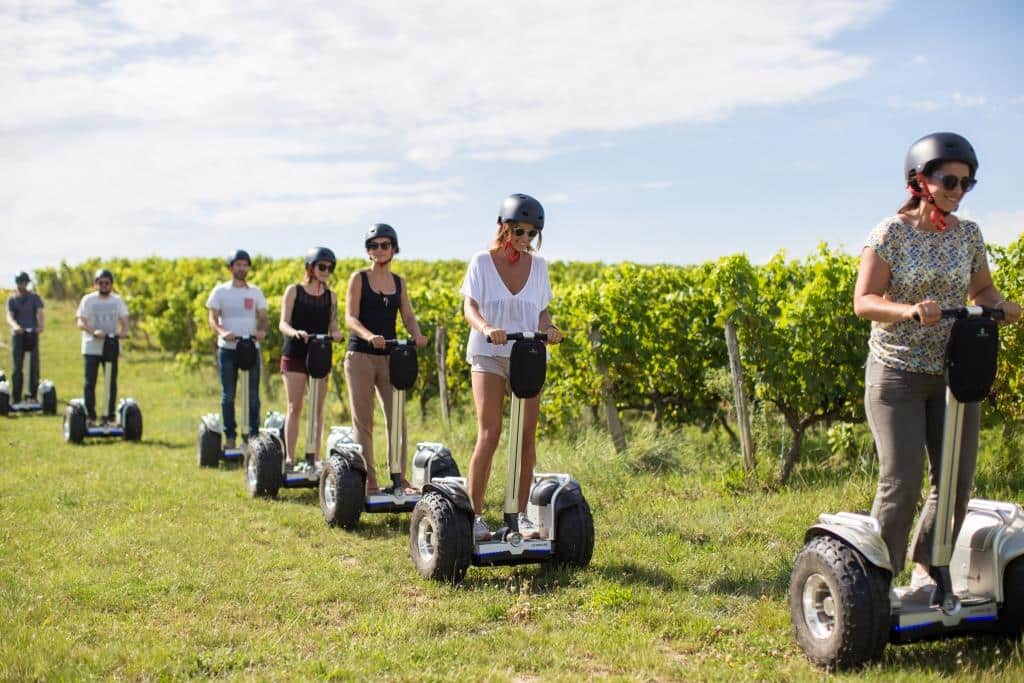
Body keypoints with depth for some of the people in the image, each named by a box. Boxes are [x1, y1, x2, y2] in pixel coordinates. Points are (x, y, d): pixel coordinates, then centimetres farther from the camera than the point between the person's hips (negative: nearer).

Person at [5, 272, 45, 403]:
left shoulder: (35, 297, 9)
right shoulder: (12, 299, 9)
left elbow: (40, 313, -3)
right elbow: (9, 317, -4)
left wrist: (41, 326, -25)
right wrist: (15, 326, -27)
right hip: (18, 335, 0)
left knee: (34, 364, -4)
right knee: (17, 367, -1)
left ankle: (33, 394, 0)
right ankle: (15, 398, 2)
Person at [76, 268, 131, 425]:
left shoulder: (117, 301, 10)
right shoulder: (88, 300, 0)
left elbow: (124, 320, 6)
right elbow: (81, 323, -8)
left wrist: (123, 331, -17)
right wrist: (94, 331, -28)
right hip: (91, 348, -3)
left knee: (112, 383, 4)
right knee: (90, 383, -1)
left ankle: (109, 416, 11)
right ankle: (90, 416, 4)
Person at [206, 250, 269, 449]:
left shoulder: (255, 292, 10)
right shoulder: (220, 291, 5)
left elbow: (263, 318, 8)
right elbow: (212, 318, 0)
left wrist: (262, 330, -15)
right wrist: (222, 332, -21)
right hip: (227, 349, -1)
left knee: (253, 395, 0)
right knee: (228, 395, 4)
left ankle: (254, 435, 5)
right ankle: (229, 436, 10)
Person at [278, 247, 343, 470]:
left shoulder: (331, 296, 9)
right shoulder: (293, 291, 1)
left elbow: (333, 326, 7)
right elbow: (283, 323, -5)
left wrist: (336, 333, -17)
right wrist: (295, 332, -28)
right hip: (295, 355, -3)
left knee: (318, 408, 3)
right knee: (295, 407, -3)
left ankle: (315, 457, 7)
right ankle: (289, 457, 0)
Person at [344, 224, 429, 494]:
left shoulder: (399, 282, 11)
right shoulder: (359, 278, -1)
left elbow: (408, 316, 7)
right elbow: (350, 317, -10)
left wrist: (417, 335, -16)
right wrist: (369, 336, -29)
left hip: (389, 357, 3)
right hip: (361, 355, -3)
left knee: (397, 418, 0)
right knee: (363, 420, 0)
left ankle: (399, 478, 7)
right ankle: (368, 480, 5)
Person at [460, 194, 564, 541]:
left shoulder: (538, 265, 8)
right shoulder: (482, 262, -1)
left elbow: (541, 310, 12)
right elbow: (469, 307, -8)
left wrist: (549, 327, -11)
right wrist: (486, 328, -29)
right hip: (488, 355, -3)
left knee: (527, 436, 1)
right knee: (489, 435, -11)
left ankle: (521, 514, 10)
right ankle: (474, 515, -5)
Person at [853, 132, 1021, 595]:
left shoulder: (968, 234, 5)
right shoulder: (891, 234, -9)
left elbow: (982, 289, 17)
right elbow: (863, 301, -15)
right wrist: (910, 312, -33)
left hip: (955, 374, 5)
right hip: (897, 372, -5)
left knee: (957, 480, 7)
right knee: (902, 482, -9)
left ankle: (926, 568, 24)